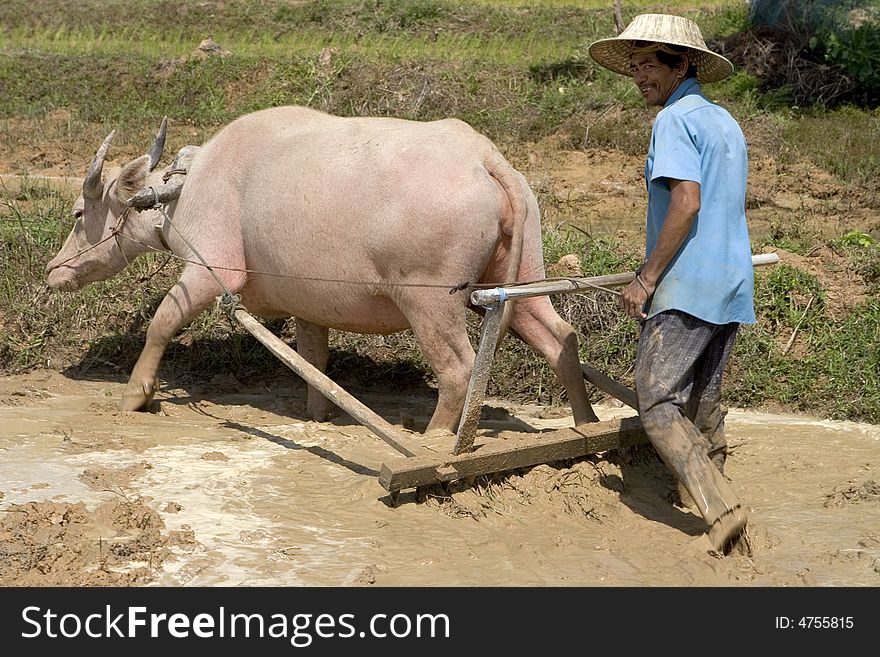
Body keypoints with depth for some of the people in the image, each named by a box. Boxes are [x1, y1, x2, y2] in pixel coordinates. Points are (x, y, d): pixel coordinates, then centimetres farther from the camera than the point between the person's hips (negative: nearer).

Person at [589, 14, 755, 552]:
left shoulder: (676, 119, -9)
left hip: (688, 285, -9)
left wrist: (647, 279, -17)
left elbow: (687, 202, -20)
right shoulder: (725, 121, 19)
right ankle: (714, 490, 24)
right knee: (704, 402, 17)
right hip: (733, 284, 9)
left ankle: (722, 508, -20)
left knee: (658, 403, -9)